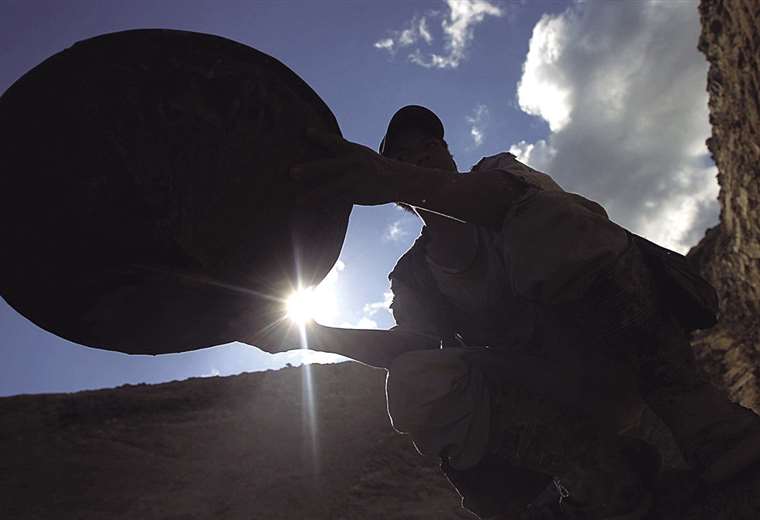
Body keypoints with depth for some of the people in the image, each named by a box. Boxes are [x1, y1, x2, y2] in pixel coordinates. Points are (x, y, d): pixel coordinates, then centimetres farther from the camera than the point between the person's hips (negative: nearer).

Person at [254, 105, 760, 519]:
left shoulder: (497, 170, 10)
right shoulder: (411, 277, 17)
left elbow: (510, 199, -18)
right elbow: (414, 343, -2)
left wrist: (400, 181, -38)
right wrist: (315, 334, -15)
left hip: (608, 352, -1)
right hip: (542, 398, 2)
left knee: (543, 219, -27)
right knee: (416, 384, -27)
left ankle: (692, 411, -24)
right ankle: (602, 471, -20)